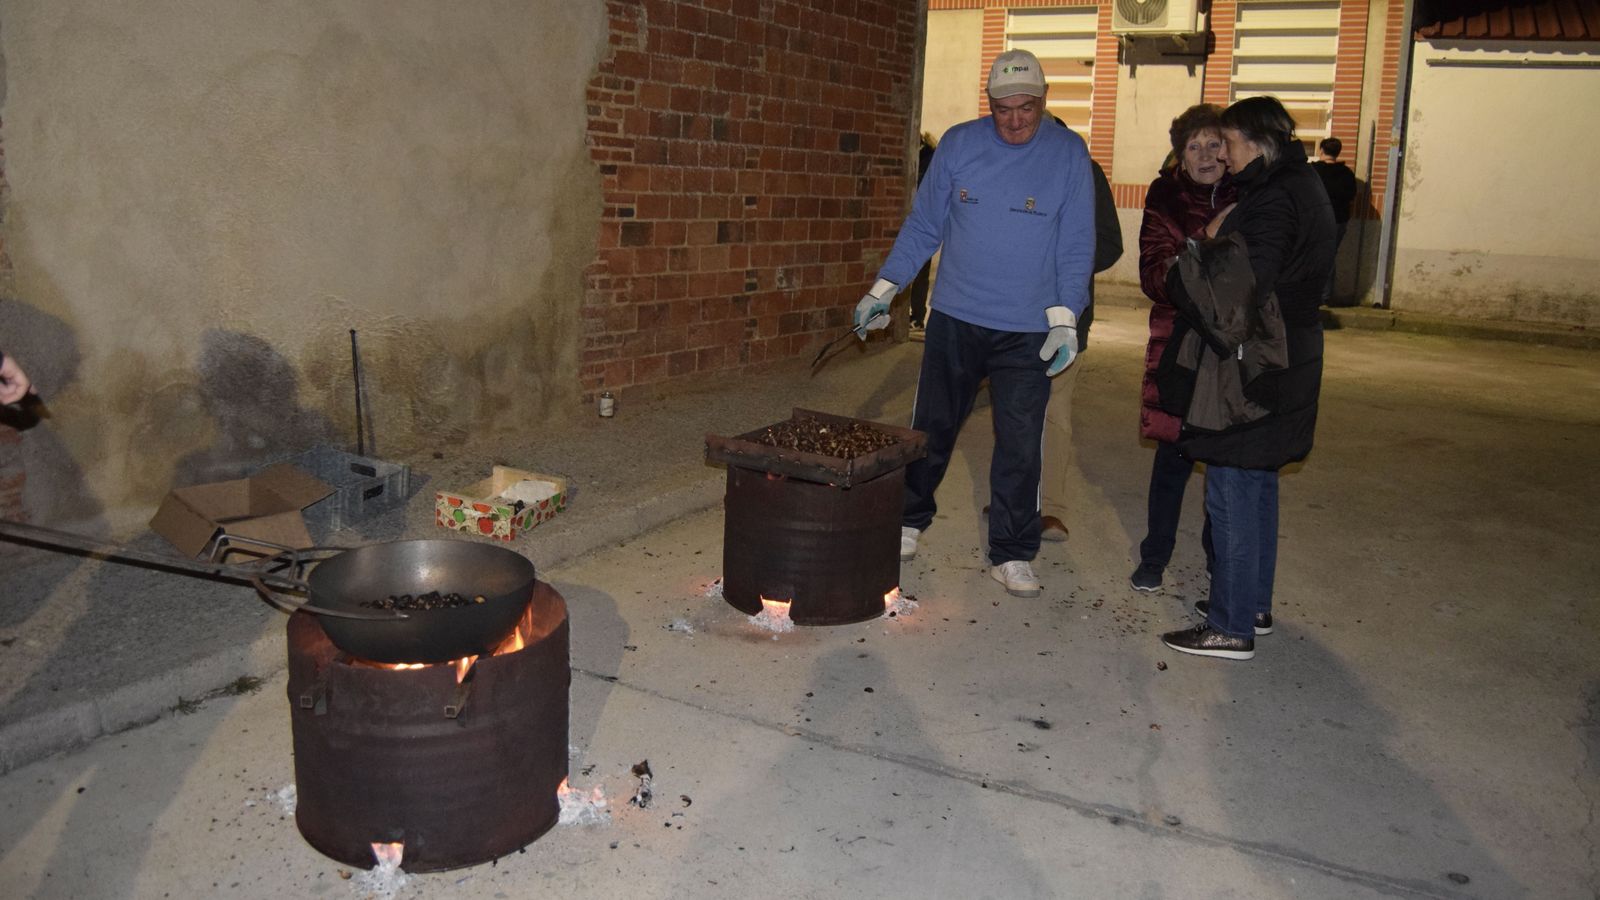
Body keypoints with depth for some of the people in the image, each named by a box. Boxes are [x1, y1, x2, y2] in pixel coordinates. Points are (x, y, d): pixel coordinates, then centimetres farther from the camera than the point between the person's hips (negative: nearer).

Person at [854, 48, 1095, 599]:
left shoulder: (1069, 154, -2)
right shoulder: (958, 144, 0)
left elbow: (1077, 245, -1)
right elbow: (923, 225, 6)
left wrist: (1066, 320, -9)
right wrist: (885, 287, -1)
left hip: (1029, 331, -1)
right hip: (955, 318, 1)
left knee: (1020, 446, 1)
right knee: (932, 429, 12)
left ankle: (1012, 556, 13)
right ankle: (909, 522, 32)